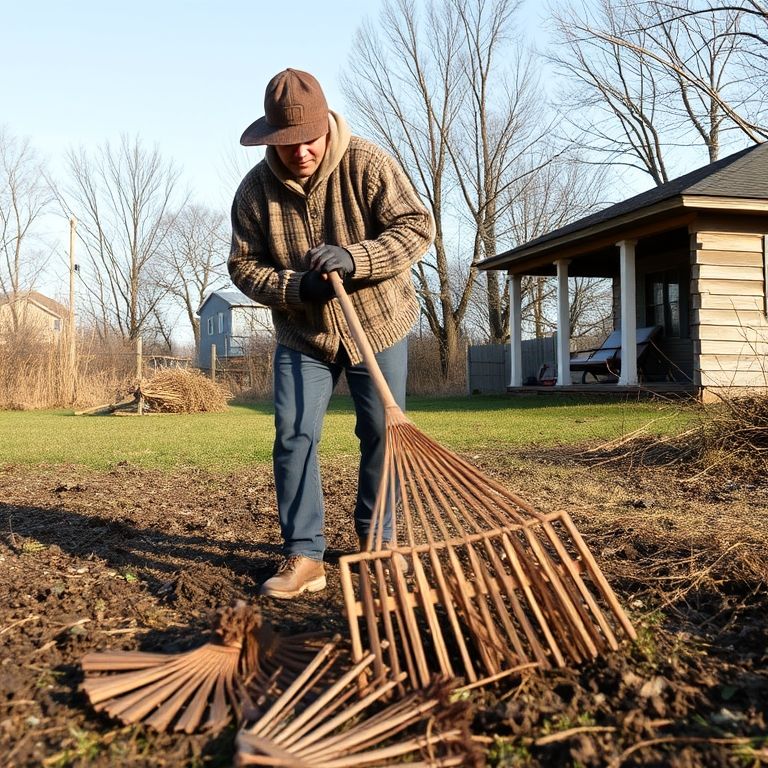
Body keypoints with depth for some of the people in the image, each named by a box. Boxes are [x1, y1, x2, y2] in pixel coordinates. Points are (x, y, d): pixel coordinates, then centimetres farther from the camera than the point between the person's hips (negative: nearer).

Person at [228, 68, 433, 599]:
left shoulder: (367, 164, -15)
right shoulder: (256, 188, -9)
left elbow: (417, 227, -18)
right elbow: (244, 266, -6)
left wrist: (354, 258, -32)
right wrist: (297, 287, -25)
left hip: (378, 324, -1)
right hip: (302, 334, 1)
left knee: (381, 433, 5)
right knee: (293, 435, -8)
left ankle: (377, 539, 23)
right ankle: (304, 556, 0)